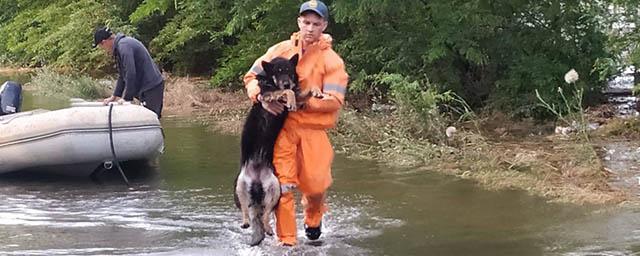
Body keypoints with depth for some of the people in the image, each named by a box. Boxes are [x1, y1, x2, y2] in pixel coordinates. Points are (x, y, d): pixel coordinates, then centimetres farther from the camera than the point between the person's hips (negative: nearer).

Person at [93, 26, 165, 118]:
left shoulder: (124, 46, -16)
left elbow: (130, 74, -22)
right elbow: (122, 75, 25)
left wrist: (127, 98, -16)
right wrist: (114, 96, 22)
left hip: (151, 88, -11)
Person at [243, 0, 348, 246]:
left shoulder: (331, 60, 0)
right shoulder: (281, 50, 6)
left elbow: (334, 100, -8)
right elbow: (252, 76, 10)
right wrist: (262, 97, -10)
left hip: (314, 127, -1)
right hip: (282, 125, 1)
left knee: (315, 183, -5)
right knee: (282, 183, -5)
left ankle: (313, 217, 31)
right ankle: (286, 241, 4)